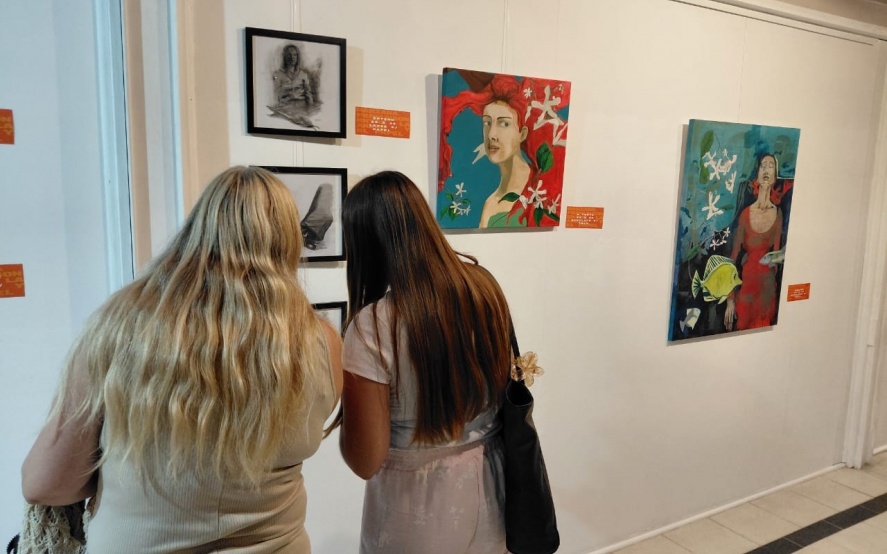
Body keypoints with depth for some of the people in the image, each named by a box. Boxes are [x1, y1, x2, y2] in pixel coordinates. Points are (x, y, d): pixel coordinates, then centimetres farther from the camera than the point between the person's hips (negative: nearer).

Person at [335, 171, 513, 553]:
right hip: (485, 488, 5)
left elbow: (365, 461, -19)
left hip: (418, 512, -4)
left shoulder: (374, 325, -25)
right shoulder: (483, 285, -10)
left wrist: (346, 404, -4)